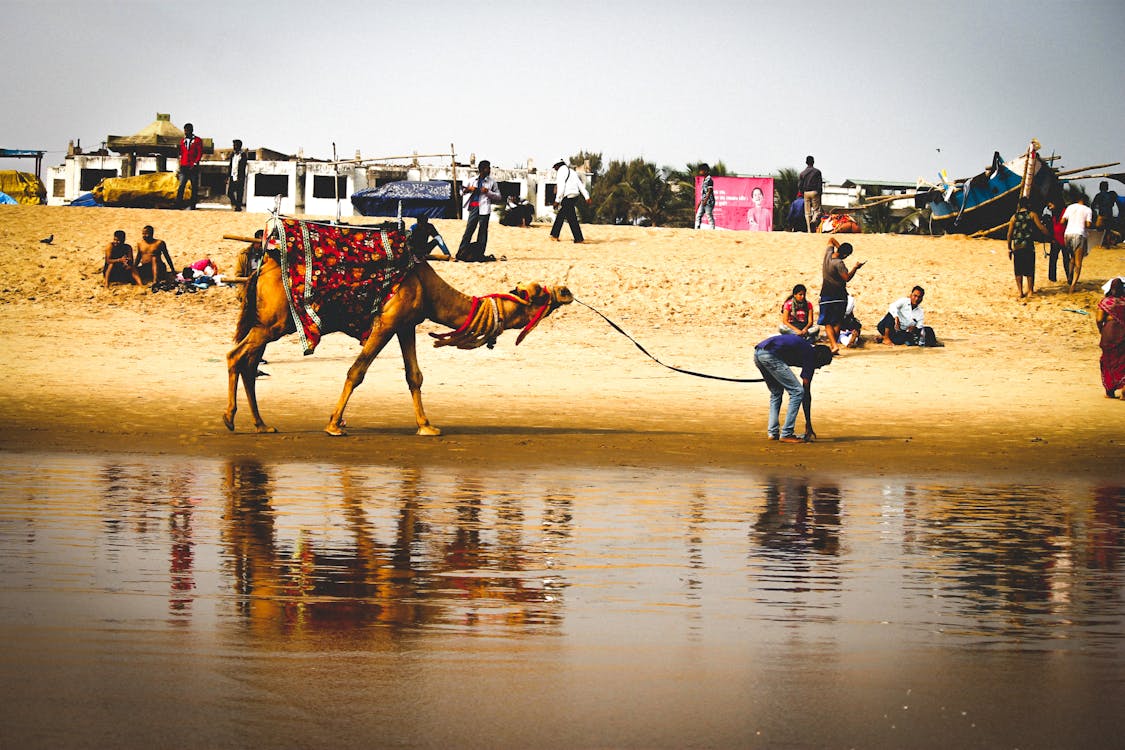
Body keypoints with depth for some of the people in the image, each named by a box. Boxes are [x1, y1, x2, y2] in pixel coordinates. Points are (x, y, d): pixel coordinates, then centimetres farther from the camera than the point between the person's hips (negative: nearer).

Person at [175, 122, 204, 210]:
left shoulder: (198, 141, 1)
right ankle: (178, 205, -11)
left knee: (194, 187, 2)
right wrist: (180, 165, 12)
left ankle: (193, 205, 6)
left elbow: (200, 153, -4)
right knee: (181, 186, -7)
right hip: (184, 168, 3)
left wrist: (195, 164, -13)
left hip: (193, 167, -3)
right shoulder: (183, 141, 14)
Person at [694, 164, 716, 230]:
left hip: (708, 201, -10)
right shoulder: (704, 180, 17)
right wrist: (700, 201, 20)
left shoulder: (709, 180, -10)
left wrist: (705, 201, -21)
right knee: (698, 216, 4)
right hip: (703, 202, 10)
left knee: (710, 216, -7)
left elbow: (709, 191, -16)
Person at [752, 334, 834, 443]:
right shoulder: (810, 356, 4)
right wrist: (808, 424, 7)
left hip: (758, 353, 9)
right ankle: (786, 434, -1)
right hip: (770, 356, -9)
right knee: (797, 392, 0)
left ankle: (773, 433, 19)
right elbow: (806, 392, 4)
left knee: (776, 393, 25)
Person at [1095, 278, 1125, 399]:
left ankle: (1110, 391, 20)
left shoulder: (1106, 301, -8)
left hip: (1110, 331, -1)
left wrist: (1101, 330, 7)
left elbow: (1099, 319, -10)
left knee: (1109, 362, 14)